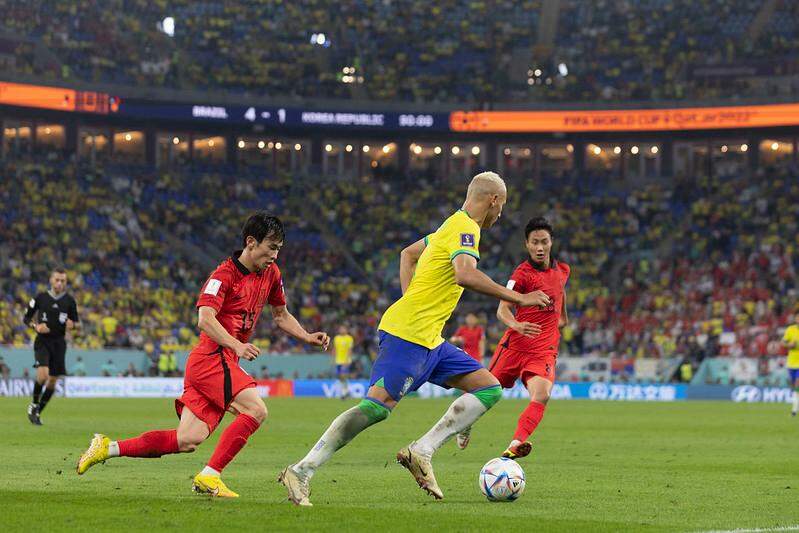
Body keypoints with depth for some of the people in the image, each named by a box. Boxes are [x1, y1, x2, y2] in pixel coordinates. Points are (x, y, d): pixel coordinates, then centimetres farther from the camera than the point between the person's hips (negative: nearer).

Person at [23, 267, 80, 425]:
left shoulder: (69, 301, 1)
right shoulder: (40, 298, -1)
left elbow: (77, 324, 8)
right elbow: (26, 318, 7)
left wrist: (73, 325, -15)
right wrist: (36, 326, -12)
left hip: (59, 343, 2)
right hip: (42, 342, -2)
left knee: (53, 381, 3)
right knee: (43, 375, -22)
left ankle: (38, 412, 21)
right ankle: (34, 404, 3)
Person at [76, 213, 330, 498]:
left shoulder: (270, 273, 13)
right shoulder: (224, 274, -13)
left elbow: (281, 315, 27)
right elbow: (205, 319, -25)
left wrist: (308, 337, 13)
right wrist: (237, 345, -38)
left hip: (224, 363, 8)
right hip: (211, 359, -8)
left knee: (188, 441, 1)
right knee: (256, 410, -23)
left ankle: (108, 447, 10)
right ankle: (209, 476, -17)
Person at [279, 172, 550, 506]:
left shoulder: (453, 225, 20)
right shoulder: (466, 228, -10)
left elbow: (408, 254, 33)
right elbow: (466, 275, -29)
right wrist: (517, 298, -22)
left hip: (429, 339, 10)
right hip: (408, 333, -10)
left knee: (489, 390, 5)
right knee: (377, 406, -18)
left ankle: (421, 452, -2)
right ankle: (301, 472, -14)